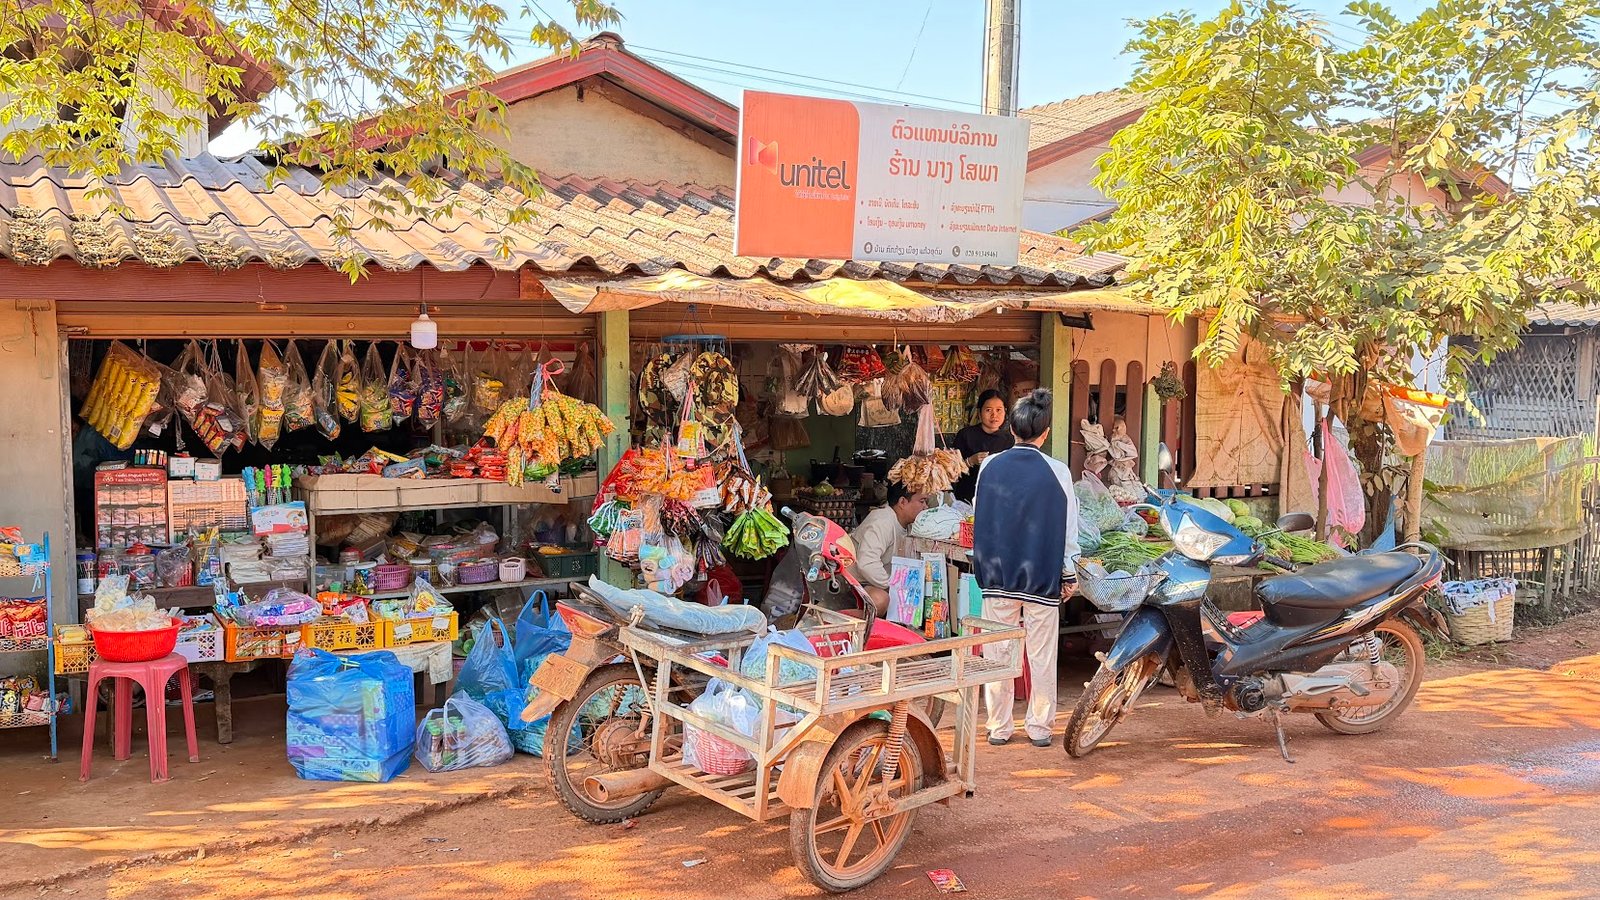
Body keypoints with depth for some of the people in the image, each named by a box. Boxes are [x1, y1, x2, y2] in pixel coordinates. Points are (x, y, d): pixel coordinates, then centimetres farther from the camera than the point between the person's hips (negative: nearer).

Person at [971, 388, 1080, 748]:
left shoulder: (990, 466, -1)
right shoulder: (1057, 471, -7)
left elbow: (978, 520, 7)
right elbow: (1069, 528, -2)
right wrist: (1068, 574, 7)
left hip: (997, 574, 2)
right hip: (1043, 576, -2)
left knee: (998, 652, 9)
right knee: (1041, 655, 8)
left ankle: (999, 727, 15)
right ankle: (1039, 727, 15)